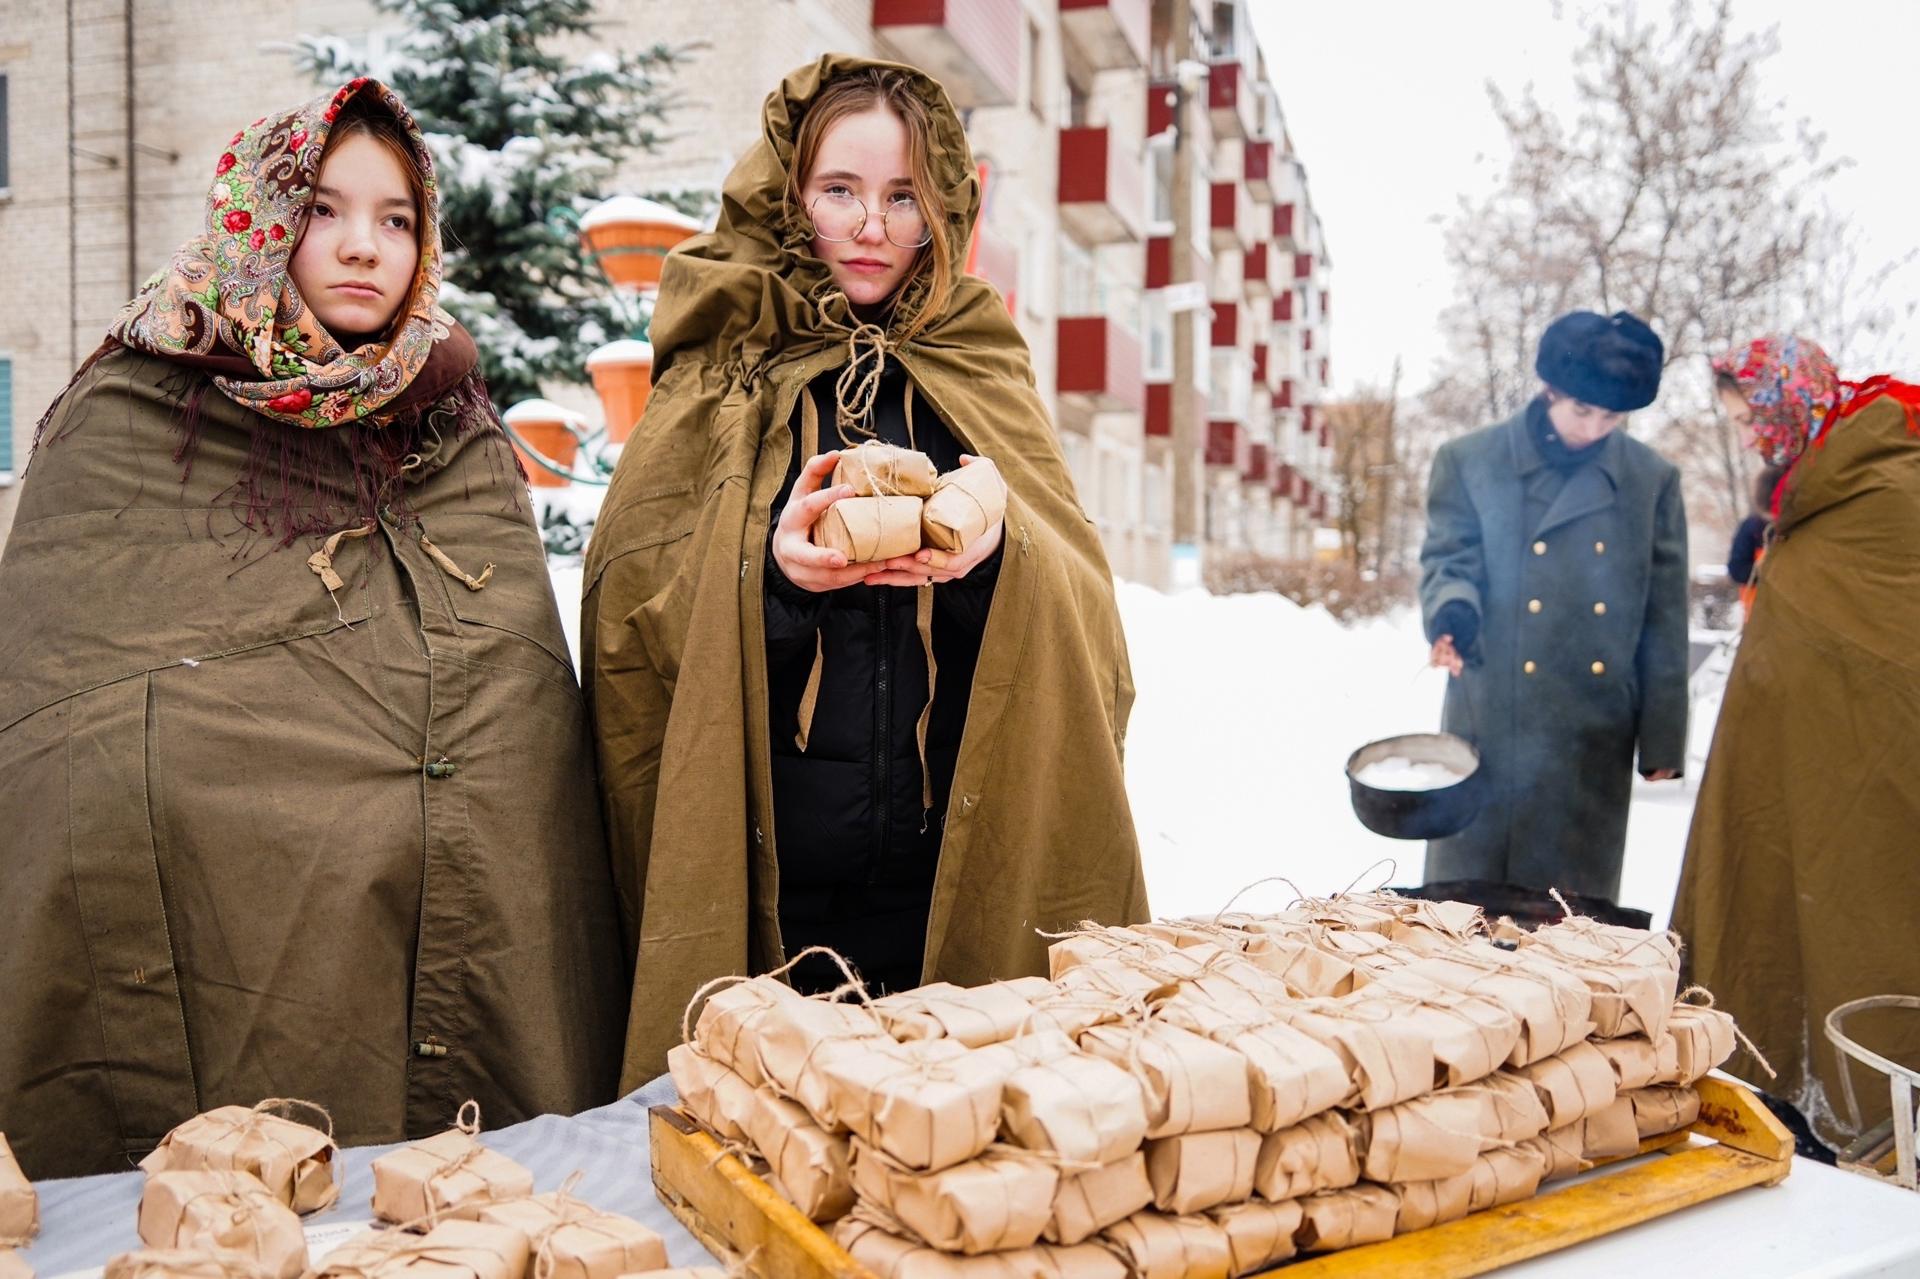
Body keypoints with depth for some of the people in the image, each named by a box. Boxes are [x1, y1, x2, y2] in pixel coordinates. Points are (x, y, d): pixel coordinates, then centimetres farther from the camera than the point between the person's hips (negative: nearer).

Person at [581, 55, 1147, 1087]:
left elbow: (1088, 614, 1)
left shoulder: (980, 373, 10)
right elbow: (625, 615, -2)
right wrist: (766, 570, -20)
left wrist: (1000, 556, -20)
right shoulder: (715, 380, 6)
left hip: (964, 868, 1)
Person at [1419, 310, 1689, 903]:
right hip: (1492, 726, -1)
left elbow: (1664, 618, 6)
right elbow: (1450, 558, 0)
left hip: (1595, 738, 2)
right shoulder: (1468, 462, 1)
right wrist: (1453, 609, -25)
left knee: (1577, 901, 10)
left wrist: (1662, 737, 5)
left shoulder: (1653, 480, 5)